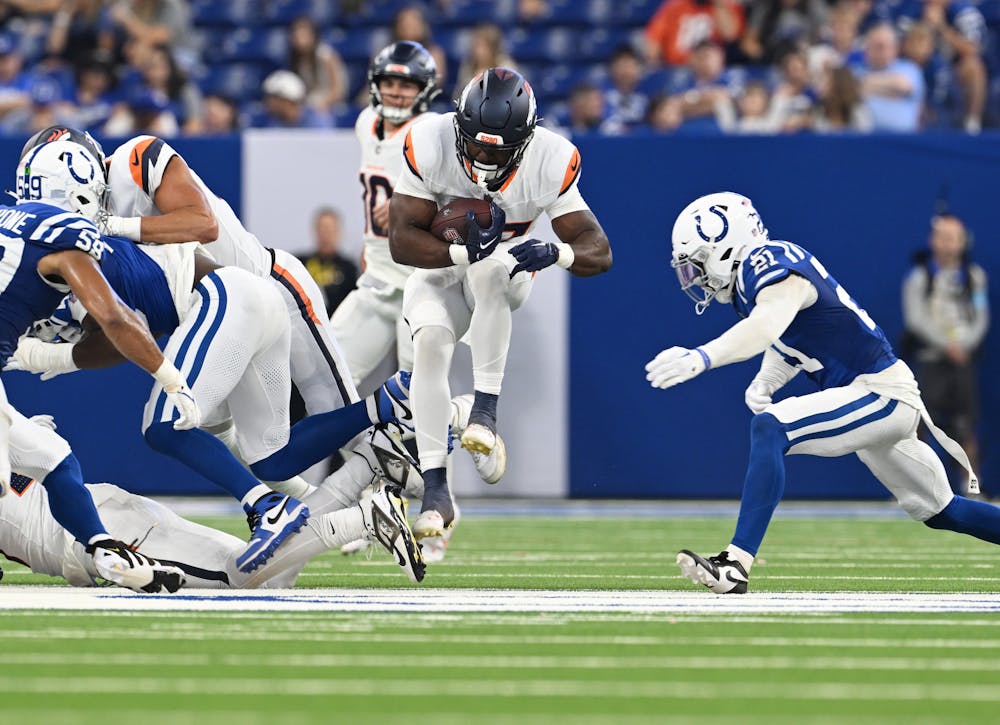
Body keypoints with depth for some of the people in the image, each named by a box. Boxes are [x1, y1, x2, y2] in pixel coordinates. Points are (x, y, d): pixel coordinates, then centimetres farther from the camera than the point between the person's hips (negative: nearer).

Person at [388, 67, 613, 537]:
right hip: (439, 270, 1)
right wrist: (461, 250, -42)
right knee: (430, 341, -30)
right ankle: (435, 490, -25)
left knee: (490, 266, -37)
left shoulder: (550, 161, -21)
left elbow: (599, 251, -20)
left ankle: (486, 409, -32)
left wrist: (555, 253, -43)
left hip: (506, 274, 0)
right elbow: (401, 240, -23)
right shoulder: (429, 145, -23)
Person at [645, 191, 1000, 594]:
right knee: (938, 512, 20)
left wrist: (701, 358, -55)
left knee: (769, 429, -26)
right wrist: (763, 383, -2)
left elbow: (767, 326, -41)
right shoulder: (751, 275, 8)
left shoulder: (773, 268, -20)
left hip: (881, 395, -11)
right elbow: (784, 345, 19)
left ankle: (736, 565, -33)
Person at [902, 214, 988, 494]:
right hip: (929, 359, -3)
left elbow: (980, 318, 7)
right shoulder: (919, 276, 0)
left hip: (963, 359, 3)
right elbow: (916, 318, -7)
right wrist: (946, 344, -15)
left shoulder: (974, 276, 9)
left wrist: (963, 344, -10)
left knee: (966, 428, 1)